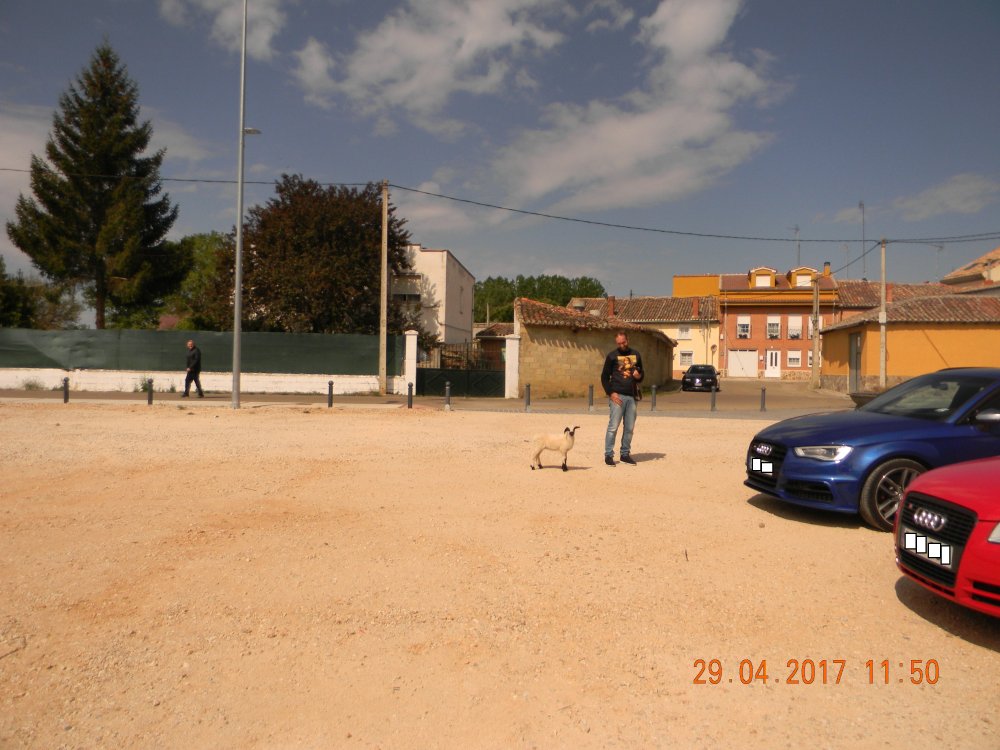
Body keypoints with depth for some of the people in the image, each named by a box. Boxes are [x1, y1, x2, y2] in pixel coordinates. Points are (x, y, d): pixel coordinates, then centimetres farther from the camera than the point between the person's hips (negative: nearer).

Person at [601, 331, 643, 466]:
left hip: (631, 396, 4)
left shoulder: (636, 355, 14)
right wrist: (610, 393, -10)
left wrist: (639, 376, -2)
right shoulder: (612, 356, 2)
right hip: (617, 396, -4)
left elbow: (641, 373, 23)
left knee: (629, 428, 7)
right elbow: (604, 377, 1)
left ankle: (625, 454, 17)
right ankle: (608, 455, 1)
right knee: (613, 426, -6)